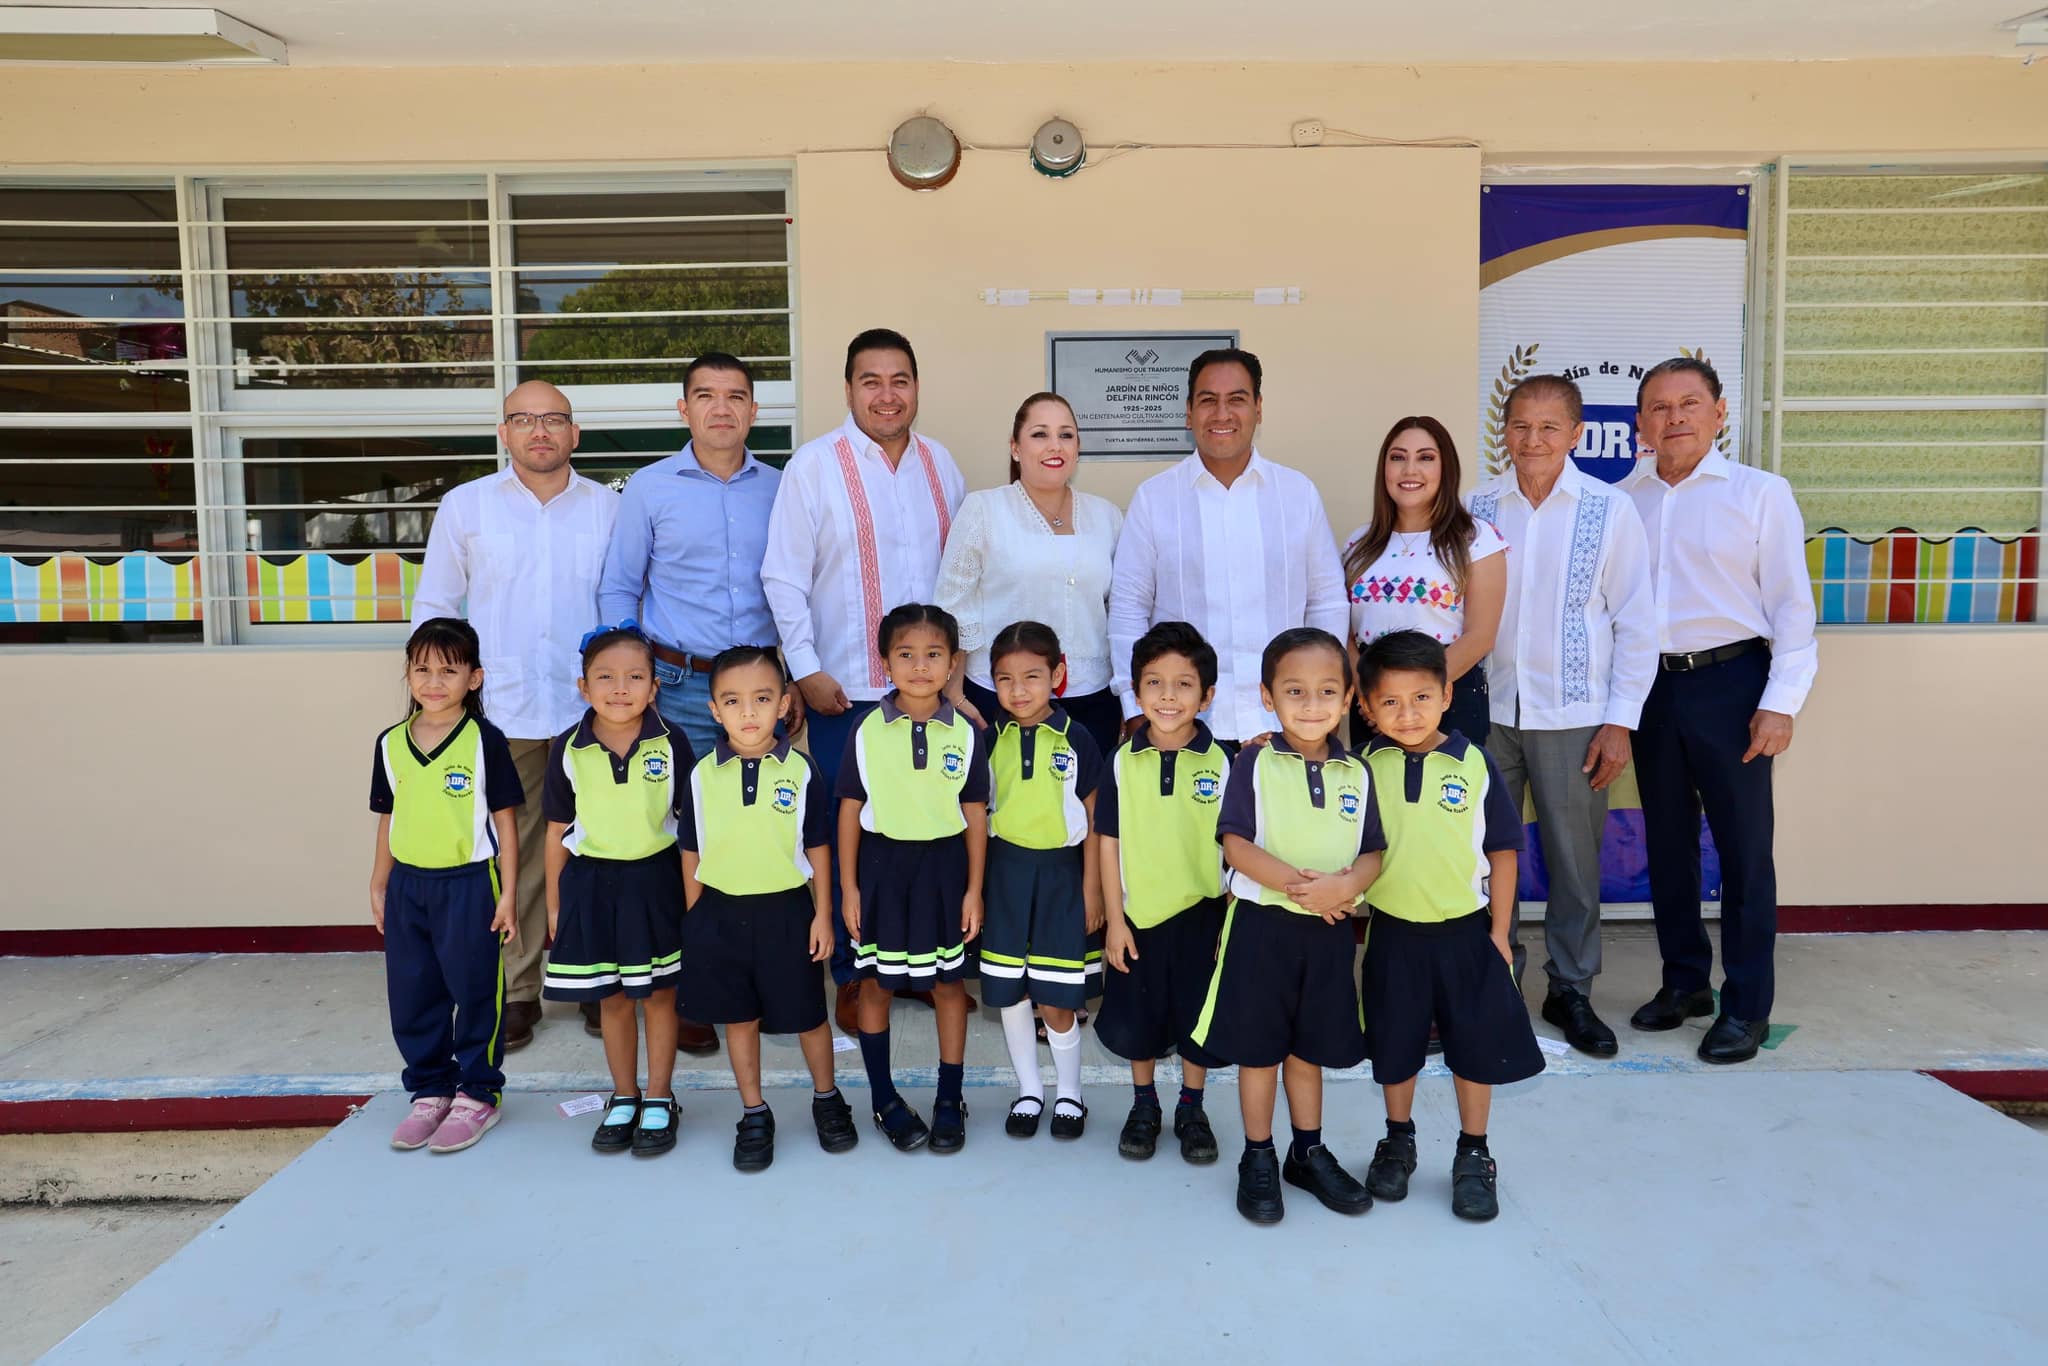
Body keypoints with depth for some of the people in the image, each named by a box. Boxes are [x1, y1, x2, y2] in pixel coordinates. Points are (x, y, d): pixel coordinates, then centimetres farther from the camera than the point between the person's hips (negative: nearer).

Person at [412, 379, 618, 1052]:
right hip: (499, 712, 0)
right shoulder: (465, 505, 9)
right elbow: (434, 605, 12)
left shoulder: (608, 507, 9)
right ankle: (515, 990, 14)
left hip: (592, 712, 0)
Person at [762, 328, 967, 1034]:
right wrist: (807, 670, -9)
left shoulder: (940, 464, 9)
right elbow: (783, 578, -5)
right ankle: (853, 975, 20)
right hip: (844, 686, -3)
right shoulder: (814, 466, -4)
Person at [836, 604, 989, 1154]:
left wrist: (974, 889, -1)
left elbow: (975, 814, 1)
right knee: (876, 982, 9)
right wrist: (848, 886, -2)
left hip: (943, 865, 1)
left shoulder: (966, 733, -3)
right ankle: (884, 1098, 26)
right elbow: (850, 810, -1)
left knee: (948, 982, 10)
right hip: (882, 864, 0)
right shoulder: (867, 731, -5)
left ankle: (950, 1099, 24)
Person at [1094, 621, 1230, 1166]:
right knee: (1136, 1019, 13)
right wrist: (1115, 920, -3)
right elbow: (1108, 844, -1)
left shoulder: (1221, 763, -8)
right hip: (1139, 914, 1)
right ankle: (1144, 1106, 35)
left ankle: (1191, 1111, 33)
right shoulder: (1121, 763, -6)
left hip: (1201, 915, -1)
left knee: (1198, 1018, 12)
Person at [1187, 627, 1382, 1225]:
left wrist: (1345, 885, -18)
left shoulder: (1356, 773, 4)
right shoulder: (1255, 764, -6)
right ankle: (1258, 1159, 24)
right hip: (1262, 924, -3)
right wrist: (1299, 884, -22)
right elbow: (1236, 844, -12)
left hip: (1329, 929, 3)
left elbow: (1372, 852, 4)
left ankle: (1309, 1153, 33)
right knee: (1258, 1048, 7)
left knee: (1310, 1047, 16)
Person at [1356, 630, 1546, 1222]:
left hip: (1465, 929, -1)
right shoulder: (1365, 767, -7)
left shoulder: (1474, 765, -9)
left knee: (1475, 1045, 11)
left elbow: (1502, 851, -3)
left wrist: (1499, 931, -3)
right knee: (1394, 1046, 14)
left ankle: (1474, 1156, 29)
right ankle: (1397, 1142, 35)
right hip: (1393, 931, 1)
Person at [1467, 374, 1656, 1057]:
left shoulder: (1610, 509, -3)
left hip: (1572, 717, -2)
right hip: (1488, 711, 2)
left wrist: (1621, 721, -4)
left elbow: (1635, 622, -1)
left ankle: (1571, 990, 25)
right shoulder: (1478, 509, 3)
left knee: (1575, 860, 7)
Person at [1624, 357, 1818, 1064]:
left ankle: (1747, 1005, 15)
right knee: (1667, 843, 13)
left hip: (1729, 684, -3)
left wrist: (1781, 702, -10)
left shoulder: (1760, 493, -3)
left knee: (1743, 848, 2)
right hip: (1651, 686, 3)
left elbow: (1792, 603, -4)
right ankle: (1684, 981, 29)